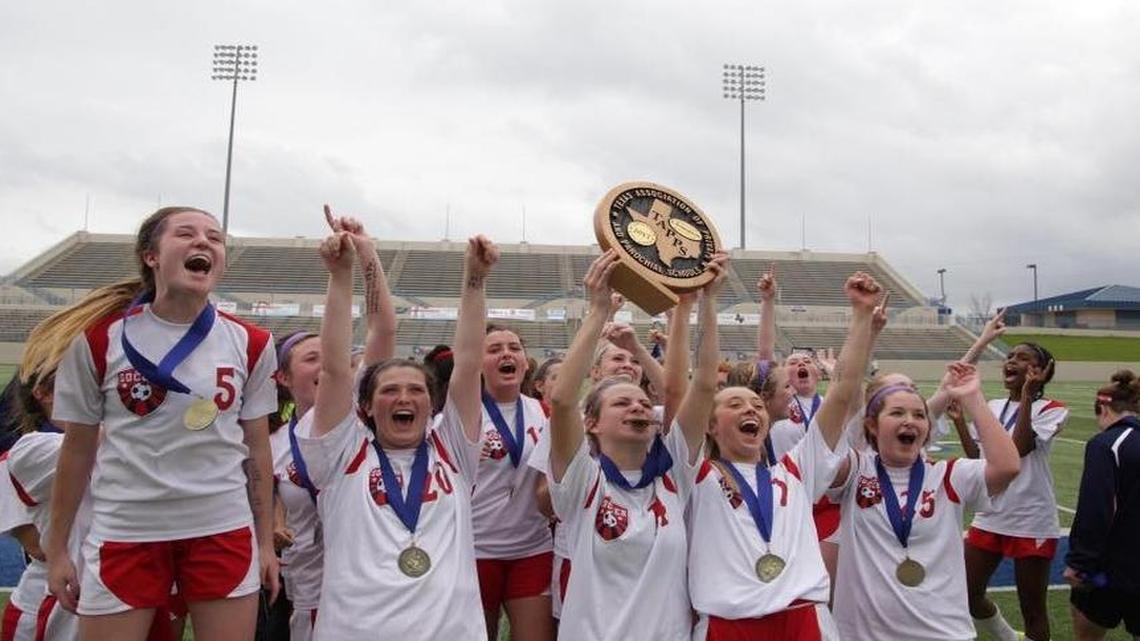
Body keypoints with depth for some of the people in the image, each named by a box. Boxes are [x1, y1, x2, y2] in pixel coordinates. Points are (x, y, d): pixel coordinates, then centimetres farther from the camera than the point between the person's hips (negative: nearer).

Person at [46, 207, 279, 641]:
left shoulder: (250, 344, -1)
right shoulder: (99, 338, -5)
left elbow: (256, 448, 5)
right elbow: (77, 449, 3)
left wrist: (266, 541, 7)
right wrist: (56, 549, 7)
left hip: (225, 531, 1)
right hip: (125, 532, -1)